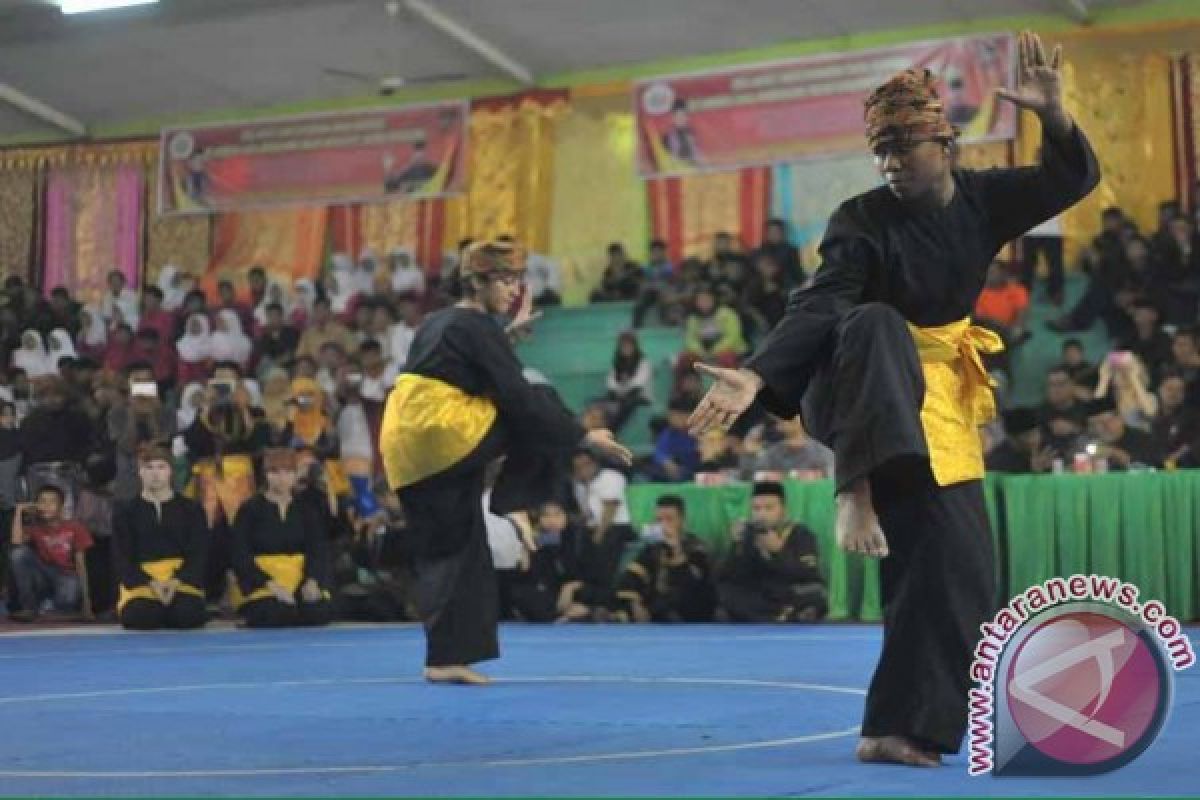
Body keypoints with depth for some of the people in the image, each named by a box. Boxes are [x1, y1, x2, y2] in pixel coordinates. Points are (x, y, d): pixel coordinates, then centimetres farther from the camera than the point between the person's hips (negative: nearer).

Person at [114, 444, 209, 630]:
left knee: (188, 616, -31)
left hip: (182, 580, 0)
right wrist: (151, 583, -15)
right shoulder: (125, 511, 10)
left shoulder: (192, 509, 11)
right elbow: (122, 558, 1)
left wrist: (176, 582, -16)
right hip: (140, 582, 0)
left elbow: (198, 554, 2)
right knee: (138, 618, -32)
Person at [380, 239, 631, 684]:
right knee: (539, 408, -3)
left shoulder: (437, 323, 20)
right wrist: (583, 437, -10)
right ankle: (511, 505, 2)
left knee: (446, 549, 12)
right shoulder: (478, 328, -7)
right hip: (445, 435, -9)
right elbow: (517, 397, -13)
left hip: (407, 448, 9)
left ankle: (445, 658, 10)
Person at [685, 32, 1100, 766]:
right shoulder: (863, 220, -15)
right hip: (863, 392, -4)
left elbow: (1073, 178, 2)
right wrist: (757, 378, -37)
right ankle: (858, 496, -44)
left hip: (939, 398, 4)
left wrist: (1055, 115, -19)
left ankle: (899, 727, 4)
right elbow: (816, 309, -22)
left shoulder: (982, 198, -2)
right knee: (876, 325, -40)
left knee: (957, 568, -3)